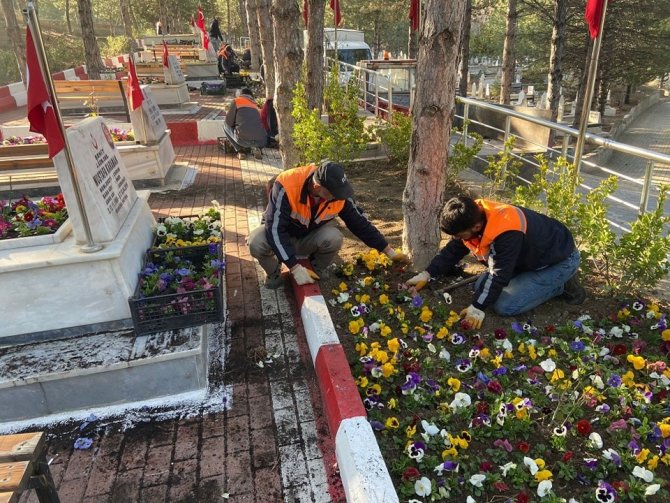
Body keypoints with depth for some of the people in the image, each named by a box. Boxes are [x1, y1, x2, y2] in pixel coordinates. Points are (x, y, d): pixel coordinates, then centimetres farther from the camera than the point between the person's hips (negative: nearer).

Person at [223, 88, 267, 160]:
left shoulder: (236, 101, 14)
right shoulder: (255, 105, 29)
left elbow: (229, 122, 10)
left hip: (243, 139, -4)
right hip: (261, 141, 4)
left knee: (226, 124, 24)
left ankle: (240, 151, 10)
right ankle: (257, 148, 8)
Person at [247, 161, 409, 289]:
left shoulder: (338, 193, -22)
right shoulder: (286, 186, -36)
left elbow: (360, 223, -10)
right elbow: (275, 230, -35)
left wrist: (390, 252, -6)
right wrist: (296, 268, -40)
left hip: (310, 238, 2)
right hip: (281, 232, -2)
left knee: (334, 238, -32)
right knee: (256, 243, -34)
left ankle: (315, 272, -1)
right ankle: (274, 274, -1)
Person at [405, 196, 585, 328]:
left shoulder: (506, 233, -40)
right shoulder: (473, 215, -15)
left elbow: (499, 275, -34)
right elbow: (453, 250, -3)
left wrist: (478, 307, -27)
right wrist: (427, 274, -9)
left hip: (559, 259, -8)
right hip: (530, 255, 8)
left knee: (505, 306, -18)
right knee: (481, 286, 2)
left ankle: (563, 285, 0)